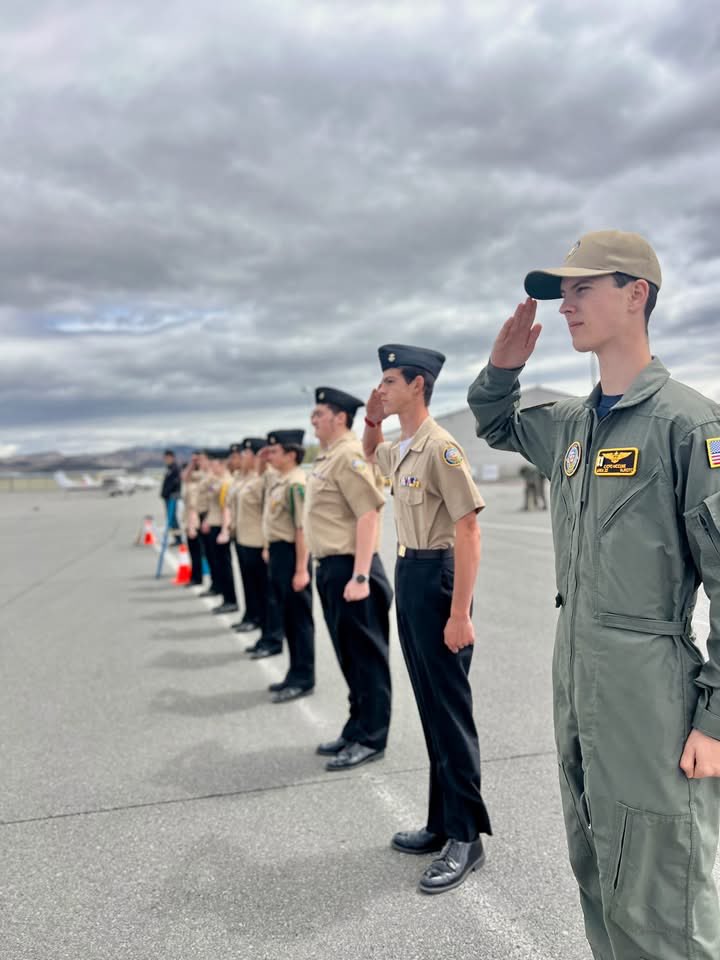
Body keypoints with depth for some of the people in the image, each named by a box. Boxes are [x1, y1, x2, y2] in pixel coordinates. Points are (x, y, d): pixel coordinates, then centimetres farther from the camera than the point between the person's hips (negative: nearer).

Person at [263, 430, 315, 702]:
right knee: (287, 616, 17)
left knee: (299, 617, 1)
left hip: (291, 552, -10)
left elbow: (303, 529, -21)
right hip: (277, 551, 10)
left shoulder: (296, 483, -17)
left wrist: (301, 569, -23)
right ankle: (295, 674, 29)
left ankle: (303, 679, 12)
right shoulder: (277, 478, 11)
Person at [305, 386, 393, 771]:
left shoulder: (350, 455, -15)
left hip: (349, 569, -10)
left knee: (366, 656, 2)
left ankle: (371, 738, 13)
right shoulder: (328, 457, 15)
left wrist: (359, 576, -25)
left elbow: (368, 515, -22)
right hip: (332, 568, 10)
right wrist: (326, 569, 18)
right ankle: (357, 728, 30)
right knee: (349, 655, 18)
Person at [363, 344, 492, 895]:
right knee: (429, 706, 15)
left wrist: (459, 614, -23)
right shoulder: (399, 450, 10)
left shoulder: (440, 447, -17)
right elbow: (371, 453, 36)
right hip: (407, 575, 9)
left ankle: (466, 837, 14)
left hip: (436, 576, -9)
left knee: (449, 709, 0)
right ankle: (443, 823, 28)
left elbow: (469, 530, -21)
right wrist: (371, 420, 15)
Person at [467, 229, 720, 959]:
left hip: (652, 693, -7)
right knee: (598, 884, 22)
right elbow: (495, 425, 28)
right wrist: (502, 367, 7)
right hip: (574, 682, 8)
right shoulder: (571, 426, 9)